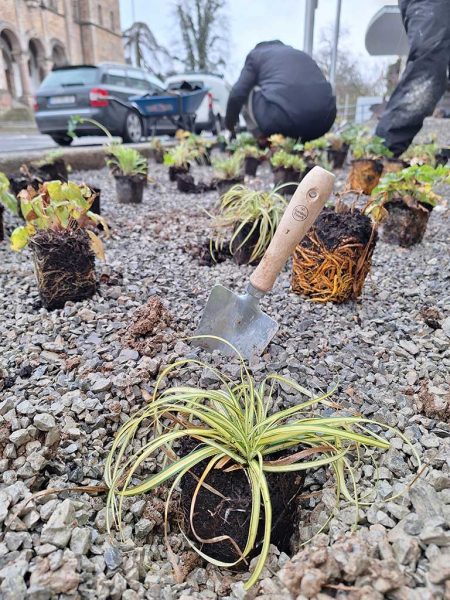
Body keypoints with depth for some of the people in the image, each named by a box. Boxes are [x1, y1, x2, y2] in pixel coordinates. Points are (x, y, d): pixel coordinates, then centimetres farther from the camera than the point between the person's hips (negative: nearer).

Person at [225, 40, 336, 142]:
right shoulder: (304, 55, 35)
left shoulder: (256, 54, 20)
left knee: (248, 96, 22)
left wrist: (230, 124, 28)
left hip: (283, 119, -4)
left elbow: (237, 94, 11)